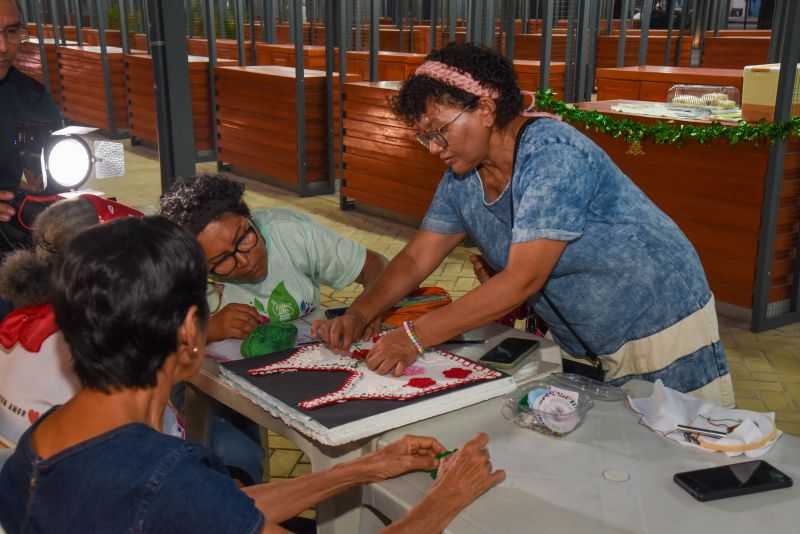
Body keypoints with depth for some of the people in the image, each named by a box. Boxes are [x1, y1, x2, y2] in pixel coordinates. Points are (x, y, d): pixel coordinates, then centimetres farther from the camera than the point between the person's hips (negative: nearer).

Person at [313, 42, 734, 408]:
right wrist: (358, 314, -13)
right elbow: (417, 257, 3)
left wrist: (416, 336, -32)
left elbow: (523, 279, -33)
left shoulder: (552, 154, -28)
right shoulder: (461, 177, -2)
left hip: (664, 333, -7)